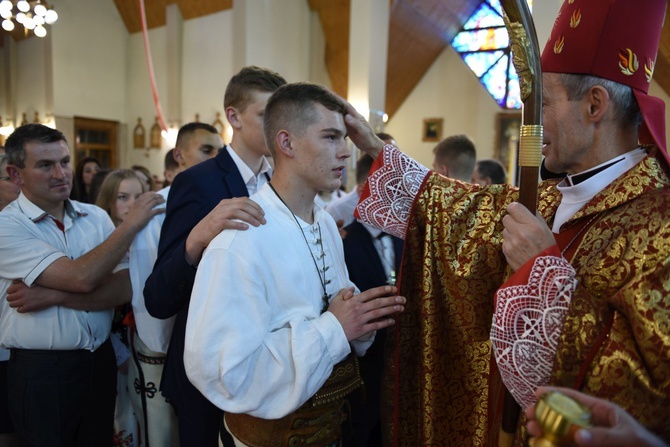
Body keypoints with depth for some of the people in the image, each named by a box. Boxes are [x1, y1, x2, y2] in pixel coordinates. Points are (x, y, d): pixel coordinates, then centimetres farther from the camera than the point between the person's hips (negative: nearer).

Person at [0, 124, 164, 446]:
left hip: (101, 361, 4)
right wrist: (132, 224, -19)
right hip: (41, 373, -4)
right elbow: (81, 277, -24)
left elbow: (124, 288, -8)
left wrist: (53, 296, -18)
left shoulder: (96, 217, 1)